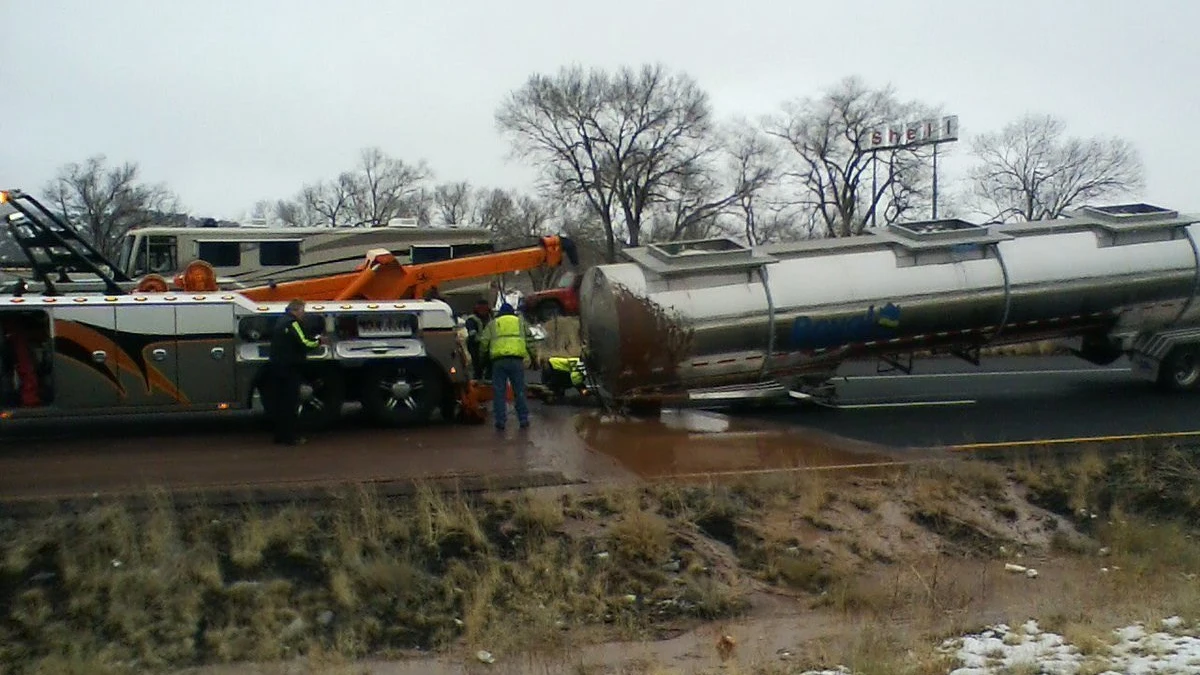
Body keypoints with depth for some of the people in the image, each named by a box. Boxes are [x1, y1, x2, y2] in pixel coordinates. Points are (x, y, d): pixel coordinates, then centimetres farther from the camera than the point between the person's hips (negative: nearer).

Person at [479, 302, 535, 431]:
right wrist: (533, 357, 19)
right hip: (516, 360, 0)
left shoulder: (492, 324, 18)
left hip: (499, 361, 0)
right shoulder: (520, 322, 20)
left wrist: (483, 354, 24)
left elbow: (483, 342, 9)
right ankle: (524, 420, 8)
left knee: (499, 392, 4)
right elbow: (529, 342, 14)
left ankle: (500, 422, 3)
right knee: (519, 391, 6)